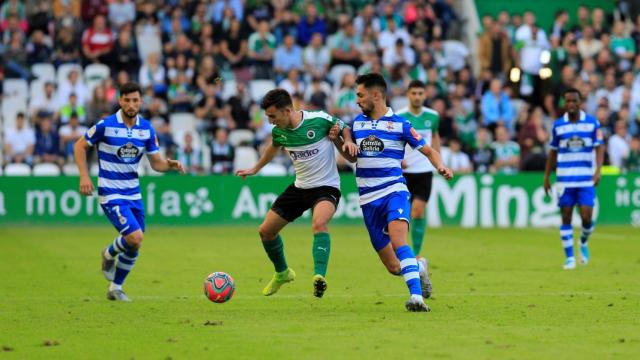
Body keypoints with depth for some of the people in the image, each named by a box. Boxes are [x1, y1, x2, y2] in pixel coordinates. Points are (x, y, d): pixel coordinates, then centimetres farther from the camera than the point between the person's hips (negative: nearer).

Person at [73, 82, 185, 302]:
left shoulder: (147, 129, 0)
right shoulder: (106, 125, -14)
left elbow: (156, 162, 4)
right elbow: (80, 146, -2)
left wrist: (171, 165, -18)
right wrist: (84, 176, -12)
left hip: (133, 193, 6)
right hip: (111, 194, -6)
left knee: (134, 246, 9)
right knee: (135, 237, -20)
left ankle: (115, 288, 28)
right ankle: (110, 254, 13)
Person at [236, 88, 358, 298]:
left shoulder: (319, 120, -21)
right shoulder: (279, 131, -4)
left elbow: (344, 129, -3)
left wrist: (349, 142, -24)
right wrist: (255, 169, 30)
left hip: (326, 186, -6)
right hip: (300, 186, 6)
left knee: (319, 223, -37)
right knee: (266, 231, 9)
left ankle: (319, 277, -45)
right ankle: (282, 273, 35)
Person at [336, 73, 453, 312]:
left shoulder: (399, 124, -1)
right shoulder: (357, 122, 12)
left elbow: (429, 151, 3)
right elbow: (352, 157, 23)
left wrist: (441, 167, -18)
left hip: (394, 191, -4)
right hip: (368, 200, 4)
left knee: (398, 241, -33)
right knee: (394, 267, 4)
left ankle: (416, 297, -40)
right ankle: (418, 268, 38)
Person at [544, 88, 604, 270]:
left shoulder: (592, 122, 0)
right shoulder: (558, 125, 4)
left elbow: (599, 147, -2)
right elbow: (552, 152, 12)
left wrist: (598, 170, -17)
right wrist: (546, 177, 11)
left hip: (586, 179, -1)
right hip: (564, 179, 1)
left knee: (587, 217, -7)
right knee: (566, 218, -1)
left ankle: (583, 243, 24)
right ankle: (569, 258, 6)